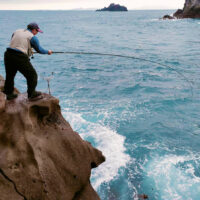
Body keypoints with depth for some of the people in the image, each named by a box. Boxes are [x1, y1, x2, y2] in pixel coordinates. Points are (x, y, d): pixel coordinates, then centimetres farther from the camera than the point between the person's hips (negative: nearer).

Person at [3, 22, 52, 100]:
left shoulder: (17, 31, 17)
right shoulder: (33, 37, -1)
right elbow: (39, 50, 4)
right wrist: (48, 52, 22)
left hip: (8, 54, 7)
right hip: (20, 58, -7)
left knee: (9, 75, 21)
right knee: (32, 75, 8)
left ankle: (9, 94, 32)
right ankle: (31, 94, 14)